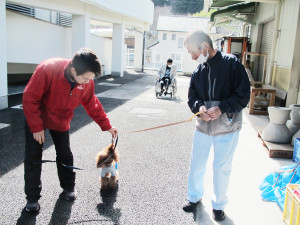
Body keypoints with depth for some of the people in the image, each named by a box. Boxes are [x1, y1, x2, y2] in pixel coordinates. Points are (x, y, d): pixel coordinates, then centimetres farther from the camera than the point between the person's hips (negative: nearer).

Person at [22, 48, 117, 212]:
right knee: (33, 157, 0)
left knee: (65, 155, 8)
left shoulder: (87, 82, -20)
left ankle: (68, 187, 30)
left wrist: (106, 126, -3)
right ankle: (32, 197, 16)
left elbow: (92, 105, -3)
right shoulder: (47, 69, -36)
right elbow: (30, 98, -27)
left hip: (61, 121, 3)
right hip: (37, 118, -3)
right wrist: (36, 127, -22)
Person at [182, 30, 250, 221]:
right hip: (203, 126, 4)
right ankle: (195, 196, 38)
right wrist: (199, 107, -16)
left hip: (227, 128, -4)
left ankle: (219, 205, 32)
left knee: (222, 168, 10)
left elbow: (243, 95, -13)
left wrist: (221, 108, -25)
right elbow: (192, 98, 6)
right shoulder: (198, 72, 3)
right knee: (196, 165, 13)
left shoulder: (232, 64, -12)